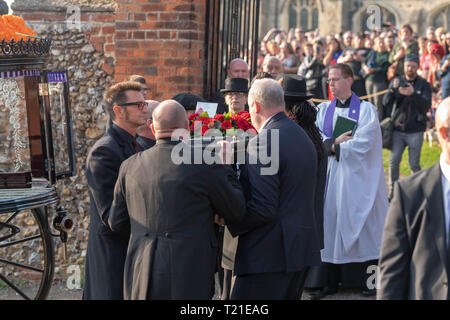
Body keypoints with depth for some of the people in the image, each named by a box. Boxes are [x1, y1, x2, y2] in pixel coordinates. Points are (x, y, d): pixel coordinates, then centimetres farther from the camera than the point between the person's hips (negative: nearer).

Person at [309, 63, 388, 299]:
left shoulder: (366, 110, 0)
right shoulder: (323, 110, 11)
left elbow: (365, 143, -11)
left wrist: (334, 145, -9)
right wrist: (334, 143, -15)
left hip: (356, 177, -3)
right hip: (330, 177, 3)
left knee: (361, 226, 0)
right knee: (330, 223, 0)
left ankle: (368, 279, 10)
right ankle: (329, 281, 4)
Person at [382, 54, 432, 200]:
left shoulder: (424, 84, 1)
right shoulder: (396, 81, 5)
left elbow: (427, 105, -14)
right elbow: (386, 102, -5)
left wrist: (413, 94, -31)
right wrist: (393, 89, -25)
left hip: (415, 130, -1)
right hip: (398, 129, 1)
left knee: (414, 164, 0)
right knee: (394, 161, -6)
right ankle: (392, 192, 5)